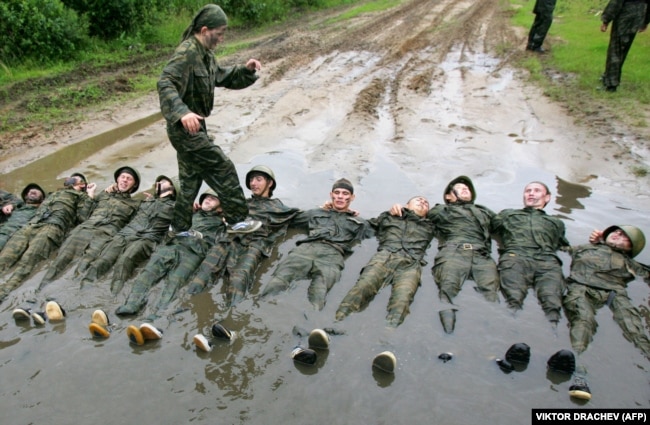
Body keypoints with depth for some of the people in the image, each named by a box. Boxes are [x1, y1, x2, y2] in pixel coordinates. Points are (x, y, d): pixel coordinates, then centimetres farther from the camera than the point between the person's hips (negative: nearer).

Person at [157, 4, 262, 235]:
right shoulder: (187, 53, -20)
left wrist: (245, 70, 5)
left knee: (191, 179, 17)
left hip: (191, 126, 10)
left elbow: (222, 77, 23)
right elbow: (165, 84, -31)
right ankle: (238, 220, 8)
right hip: (185, 127, -10)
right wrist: (182, 112, -46)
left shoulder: (205, 53, 11)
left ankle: (180, 227, 29)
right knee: (223, 168, -4)